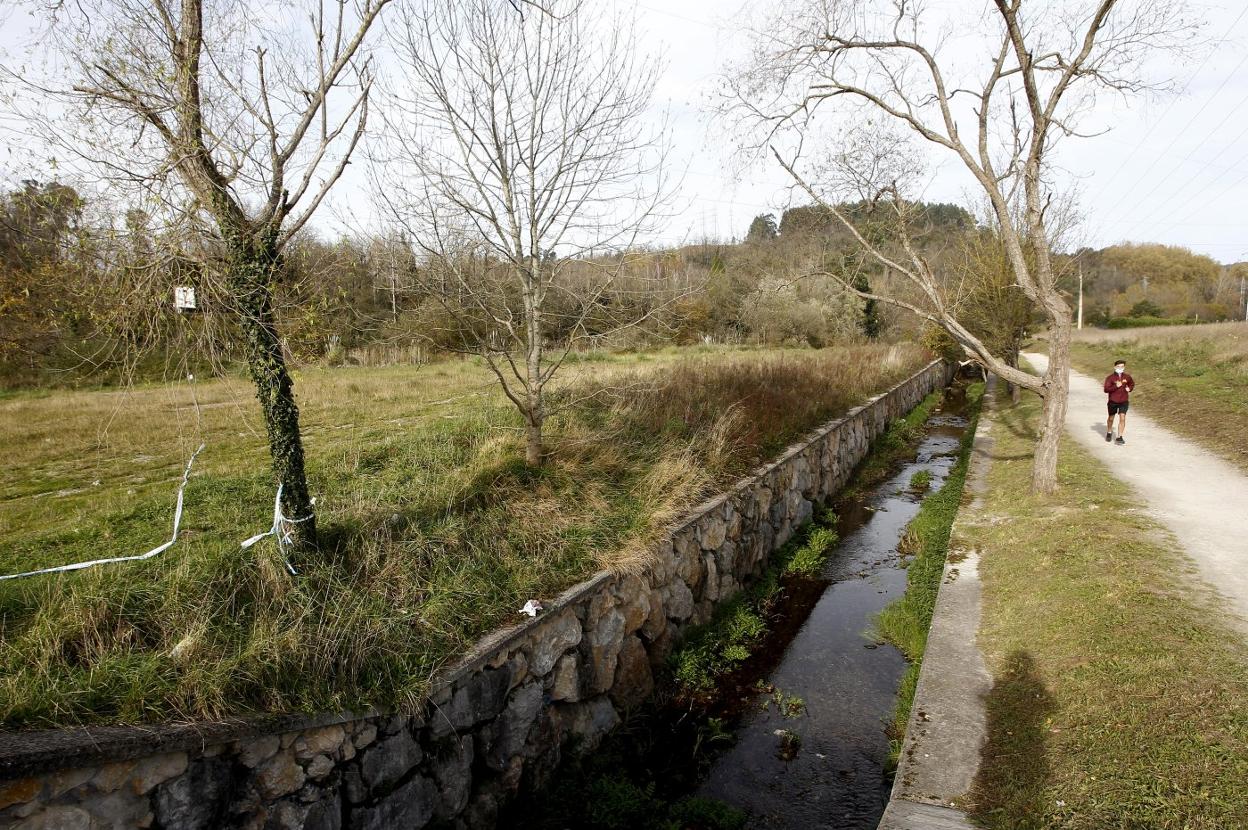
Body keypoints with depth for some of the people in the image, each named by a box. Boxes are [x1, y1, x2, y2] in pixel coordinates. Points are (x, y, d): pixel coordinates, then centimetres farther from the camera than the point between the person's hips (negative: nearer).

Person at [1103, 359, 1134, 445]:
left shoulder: (1127, 377, 2)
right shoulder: (1110, 378, -9)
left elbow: (1132, 384, 22)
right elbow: (1106, 389, -16)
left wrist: (1129, 388, 2)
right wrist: (1116, 386, -27)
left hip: (1124, 401, 1)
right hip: (1113, 401, -1)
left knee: (1122, 418, -11)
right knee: (1111, 418, 15)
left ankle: (1119, 437, -8)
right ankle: (1109, 433, 39)